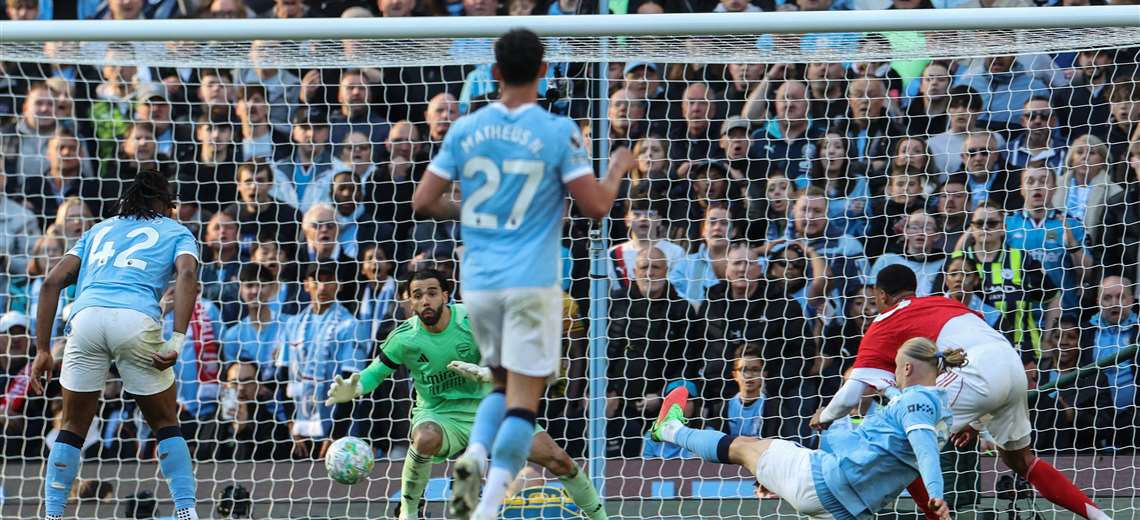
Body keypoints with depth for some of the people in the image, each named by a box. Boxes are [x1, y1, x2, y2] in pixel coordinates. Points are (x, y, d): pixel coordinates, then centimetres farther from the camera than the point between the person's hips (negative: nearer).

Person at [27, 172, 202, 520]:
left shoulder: (99, 230, 33)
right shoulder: (175, 232, 24)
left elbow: (52, 282, 22)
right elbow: (187, 275, 1)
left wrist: (42, 350, 19)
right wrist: (177, 341, -7)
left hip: (86, 315, 2)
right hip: (137, 320, -2)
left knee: (73, 428, 16)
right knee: (166, 424, 15)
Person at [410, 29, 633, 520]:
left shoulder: (465, 130, 3)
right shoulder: (558, 131, -8)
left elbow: (423, 203, 3)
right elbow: (595, 206, -8)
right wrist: (617, 170, 11)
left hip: (478, 282, 4)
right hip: (532, 283, -4)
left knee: (504, 384, 21)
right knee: (523, 399, -1)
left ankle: (473, 454, -6)